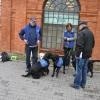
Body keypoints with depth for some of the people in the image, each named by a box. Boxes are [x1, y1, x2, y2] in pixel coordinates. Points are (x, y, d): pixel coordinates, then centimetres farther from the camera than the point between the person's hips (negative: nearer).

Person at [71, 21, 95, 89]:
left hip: (82, 54, -8)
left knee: (79, 69, -1)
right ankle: (83, 84, 22)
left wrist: (77, 54, -17)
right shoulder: (91, 33, 12)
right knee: (84, 69, 14)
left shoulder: (81, 33, -16)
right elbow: (93, 44, 19)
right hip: (88, 54, 8)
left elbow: (79, 45, -22)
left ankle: (77, 84, 6)